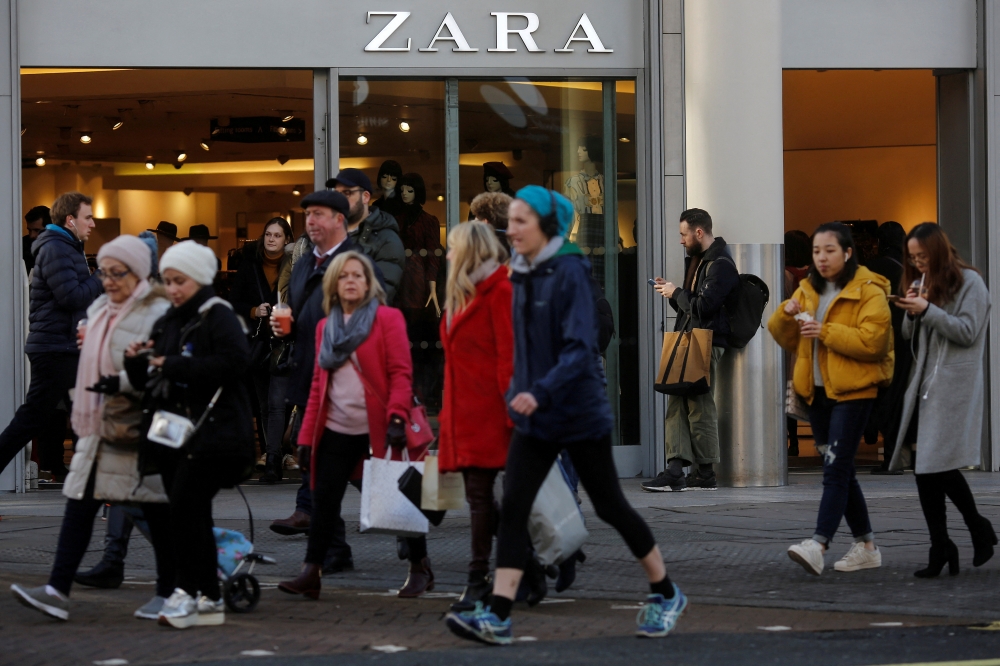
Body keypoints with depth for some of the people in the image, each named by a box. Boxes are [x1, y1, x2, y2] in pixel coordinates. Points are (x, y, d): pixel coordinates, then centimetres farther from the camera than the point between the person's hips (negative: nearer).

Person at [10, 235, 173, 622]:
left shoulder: (158, 313, -12)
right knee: (79, 503, 0)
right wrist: (82, 414, 20)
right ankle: (57, 590, -3)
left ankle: (168, 593, 14)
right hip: (101, 427, 8)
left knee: (156, 510, 3)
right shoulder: (98, 310, 14)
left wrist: (124, 383, -28)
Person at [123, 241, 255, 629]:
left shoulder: (218, 316, -6)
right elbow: (146, 379, 23)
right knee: (191, 515, 8)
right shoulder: (166, 323, 18)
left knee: (185, 506, -16)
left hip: (212, 432, -8)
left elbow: (235, 361, -23)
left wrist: (175, 365, -20)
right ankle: (209, 600, 13)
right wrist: (136, 362, 0)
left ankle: (190, 592, -9)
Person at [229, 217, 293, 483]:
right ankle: (274, 459, 19)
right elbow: (234, 302, 8)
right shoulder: (250, 264, 7)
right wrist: (254, 311, -9)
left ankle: (272, 461, -18)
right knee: (264, 404, 10)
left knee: (276, 402, -14)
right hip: (257, 342, 4)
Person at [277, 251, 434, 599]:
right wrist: (306, 436, 9)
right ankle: (311, 573, 3)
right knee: (324, 499, -1)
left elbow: (400, 373, -8)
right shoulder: (325, 326, 14)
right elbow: (318, 384, 14)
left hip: (379, 429, -5)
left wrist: (397, 417, -20)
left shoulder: (387, 318, -2)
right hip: (337, 430, 5)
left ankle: (420, 569, 17)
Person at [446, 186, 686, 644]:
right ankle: (496, 616, -10)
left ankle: (666, 595, 24)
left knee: (610, 507, 6)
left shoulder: (570, 273, -15)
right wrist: (518, 392, 17)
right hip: (534, 418, 6)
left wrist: (539, 392, -32)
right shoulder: (523, 275, 7)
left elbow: (580, 349, -22)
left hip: (579, 413, -6)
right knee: (513, 507, -6)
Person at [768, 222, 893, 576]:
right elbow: (786, 339, 14)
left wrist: (825, 331, -22)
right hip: (818, 391, 8)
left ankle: (818, 545, -25)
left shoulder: (868, 291, -8)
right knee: (841, 471, 12)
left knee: (836, 469, -16)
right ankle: (866, 546, 21)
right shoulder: (809, 290, 14)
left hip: (853, 391, -8)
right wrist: (786, 314, -6)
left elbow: (872, 340, -20)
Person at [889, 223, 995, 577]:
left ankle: (978, 528, 8)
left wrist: (927, 310, -15)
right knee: (925, 468, 0)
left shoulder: (969, 282, -3)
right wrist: (912, 312, 0)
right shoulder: (923, 283, 19)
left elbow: (967, 332, -12)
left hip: (955, 385, -7)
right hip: (925, 385, 7)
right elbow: (909, 336, 20)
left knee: (939, 464, -12)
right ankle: (941, 548, 3)